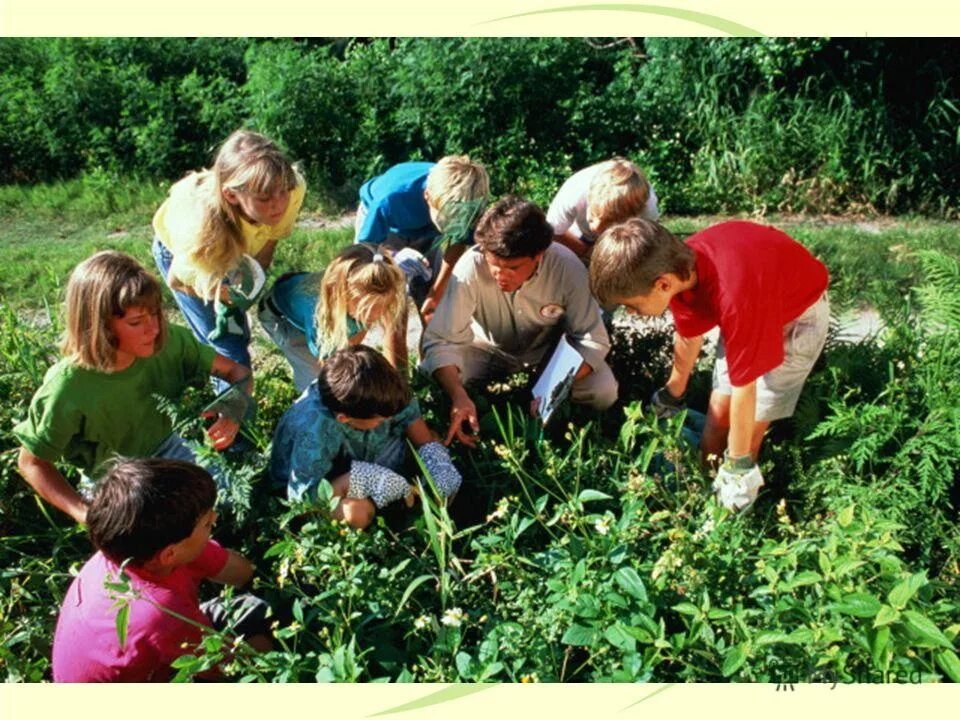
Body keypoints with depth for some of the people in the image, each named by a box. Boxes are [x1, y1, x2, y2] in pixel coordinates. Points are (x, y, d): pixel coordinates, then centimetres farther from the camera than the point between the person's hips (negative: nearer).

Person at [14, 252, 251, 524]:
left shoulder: (168, 341, -22)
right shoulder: (68, 387, -29)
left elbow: (236, 371, -8)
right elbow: (31, 463, -13)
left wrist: (233, 412, -30)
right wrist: (87, 514, -26)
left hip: (166, 448, 3)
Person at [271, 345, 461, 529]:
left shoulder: (378, 395, -29)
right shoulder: (313, 434, -42)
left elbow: (410, 415, -14)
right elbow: (304, 494, -36)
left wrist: (437, 463, -25)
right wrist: (356, 478, -42)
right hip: (319, 479, -5)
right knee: (358, 512, -34)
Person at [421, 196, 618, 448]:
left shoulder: (567, 268, -30)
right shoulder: (471, 267, -33)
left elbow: (593, 340, -25)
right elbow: (441, 341, -30)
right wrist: (459, 396, -47)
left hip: (550, 351, 0)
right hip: (489, 349, 0)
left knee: (603, 393, -23)